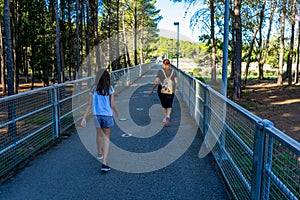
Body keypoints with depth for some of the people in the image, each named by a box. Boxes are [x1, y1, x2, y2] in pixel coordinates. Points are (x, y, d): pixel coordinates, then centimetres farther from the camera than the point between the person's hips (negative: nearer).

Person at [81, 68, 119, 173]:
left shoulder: (94, 89, -3)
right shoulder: (110, 88, -8)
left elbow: (89, 104, -6)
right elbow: (112, 104, -6)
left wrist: (84, 118, -3)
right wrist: (117, 112, 14)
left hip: (97, 115, 2)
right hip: (107, 115, -2)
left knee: (99, 134, 25)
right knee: (107, 138, 6)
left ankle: (100, 153, 51)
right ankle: (104, 163, -4)